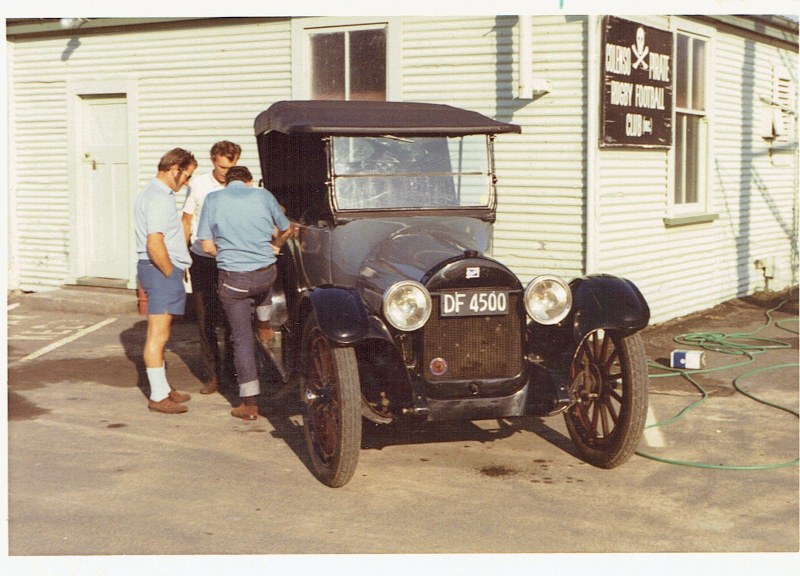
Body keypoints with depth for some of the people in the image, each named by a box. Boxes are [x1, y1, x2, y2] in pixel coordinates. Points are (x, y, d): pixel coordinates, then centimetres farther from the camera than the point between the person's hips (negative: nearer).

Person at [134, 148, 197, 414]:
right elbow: (155, 243, -24)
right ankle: (158, 396, -2)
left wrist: (175, 270, 18)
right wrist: (171, 273, -16)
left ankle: (162, 387, 26)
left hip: (160, 269, 11)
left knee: (158, 333, 17)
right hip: (161, 270, -11)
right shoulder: (159, 198, -16)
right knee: (158, 334, -6)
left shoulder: (152, 193, 18)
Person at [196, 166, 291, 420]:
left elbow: (207, 246, -2)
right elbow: (286, 229, 16)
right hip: (266, 274, 1)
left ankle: (250, 404, 7)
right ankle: (264, 325, 50)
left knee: (242, 339, 5)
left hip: (233, 279, -1)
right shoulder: (263, 196, 2)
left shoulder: (213, 199, 0)